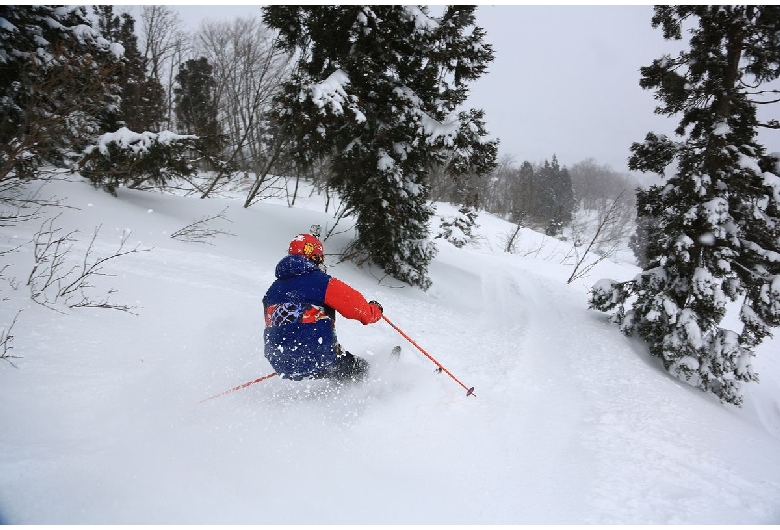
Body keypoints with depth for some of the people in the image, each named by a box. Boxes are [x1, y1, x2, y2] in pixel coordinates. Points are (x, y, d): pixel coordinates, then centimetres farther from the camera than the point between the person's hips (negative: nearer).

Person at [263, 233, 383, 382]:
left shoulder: (272, 290, 14)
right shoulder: (322, 282, -6)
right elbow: (356, 305, -4)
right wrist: (375, 310, 20)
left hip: (281, 366, 7)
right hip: (317, 358, -6)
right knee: (362, 369, 12)